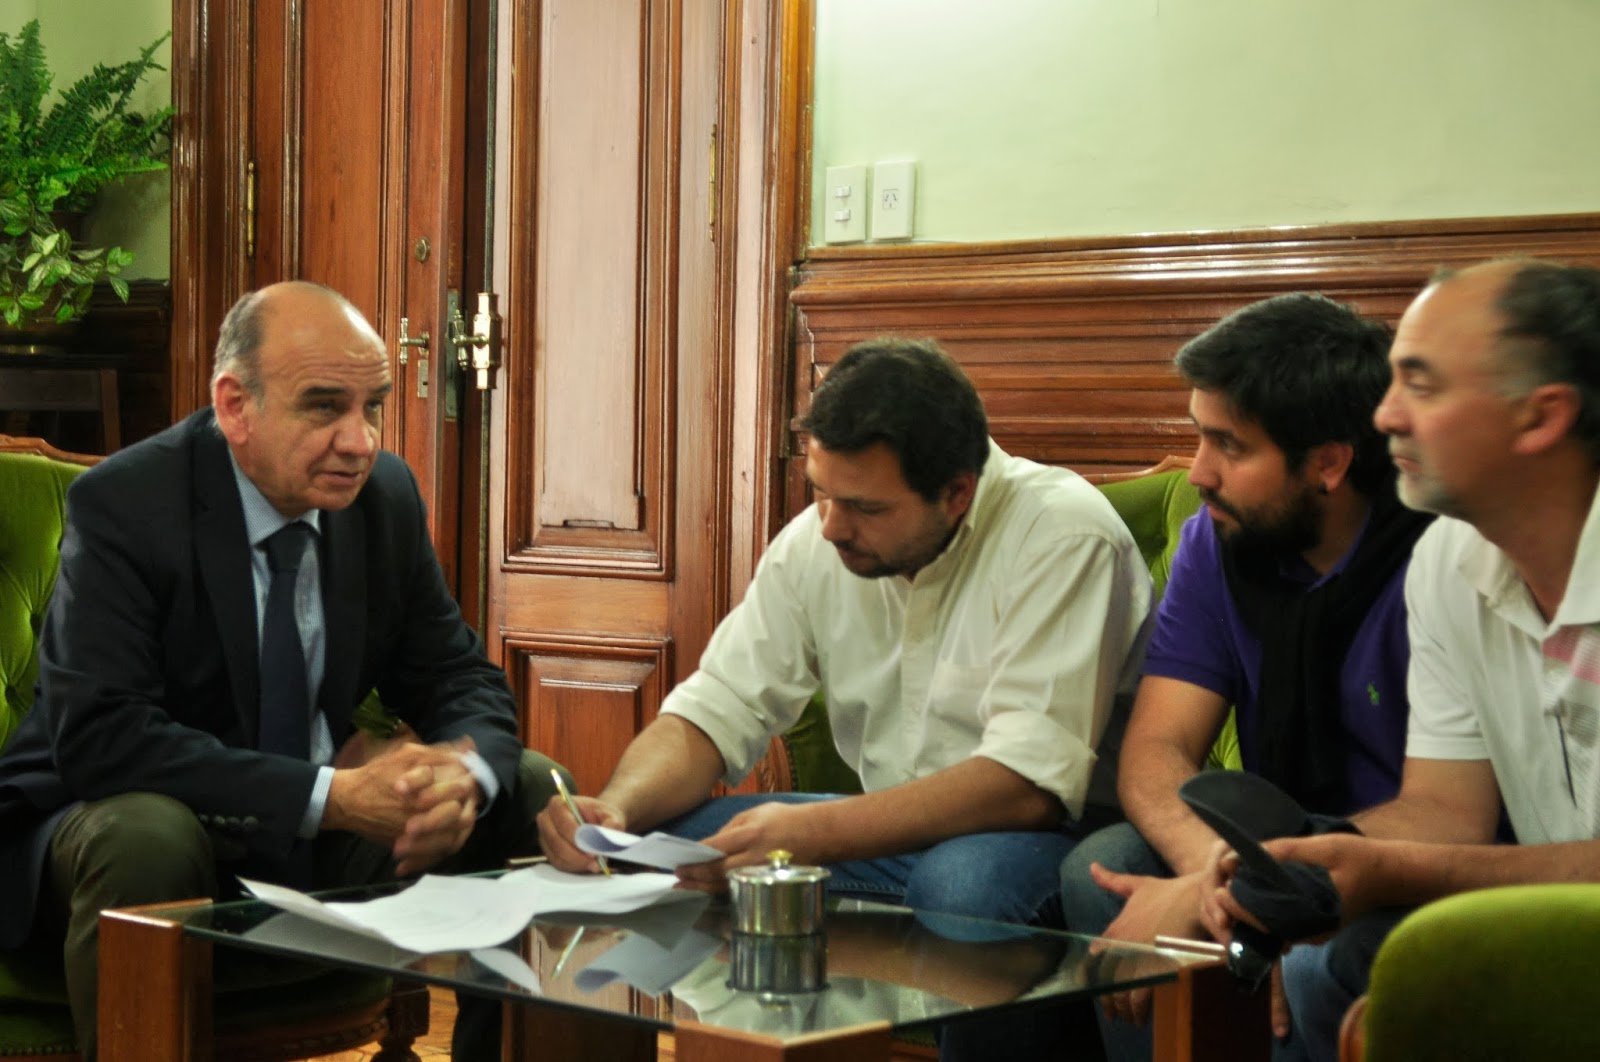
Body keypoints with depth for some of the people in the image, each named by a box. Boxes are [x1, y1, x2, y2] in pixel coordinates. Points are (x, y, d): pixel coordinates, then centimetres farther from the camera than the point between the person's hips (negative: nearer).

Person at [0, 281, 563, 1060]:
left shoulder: (386, 494, -1)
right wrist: (332, 794, -35)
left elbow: (461, 681, 4)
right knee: (148, 837, -38)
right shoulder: (123, 504, -18)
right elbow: (99, 737, -29)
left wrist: (466, 775, -22)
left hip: (318, 846, 6)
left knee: (534, 791, -3)